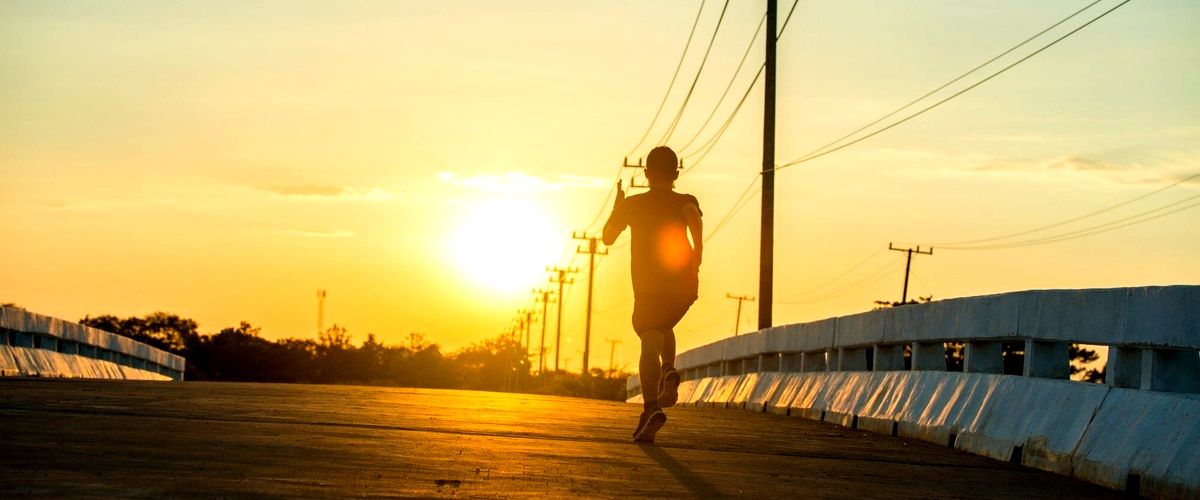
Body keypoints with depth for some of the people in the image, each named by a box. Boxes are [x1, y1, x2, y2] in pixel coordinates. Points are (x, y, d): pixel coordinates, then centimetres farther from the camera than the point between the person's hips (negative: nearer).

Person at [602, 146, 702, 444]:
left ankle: (652, 406, -37)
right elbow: (694, 217, -9)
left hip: (649, 287, -2)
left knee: (650, 344, -14)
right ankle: (669, 371, 3)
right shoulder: (685, 202, 12)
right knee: (664, 327, 31)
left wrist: (618, 205, 33)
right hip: (684, 286, 2)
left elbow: (608, 237, 22)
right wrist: (697, 259, -4)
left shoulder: (633, 204, 12)